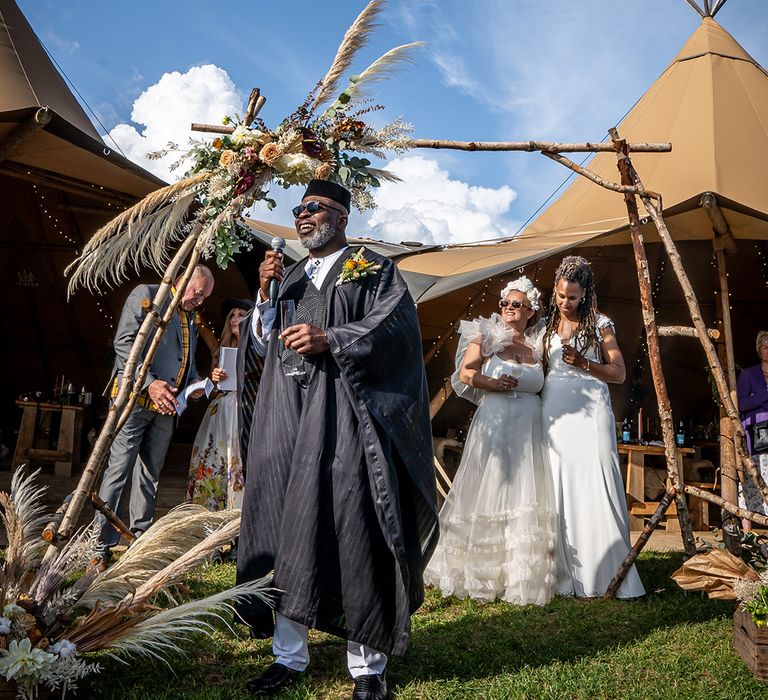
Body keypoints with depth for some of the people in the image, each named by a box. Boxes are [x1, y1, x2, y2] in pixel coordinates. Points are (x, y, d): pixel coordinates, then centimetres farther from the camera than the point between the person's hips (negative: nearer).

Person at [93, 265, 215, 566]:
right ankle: (101, 546, -2)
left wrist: (195, 383, 8)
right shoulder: (146, 294, 0)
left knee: (150, 476, 10)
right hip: (135, 397, -7)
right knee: (118, 469, -7)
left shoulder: (191, 320, 21)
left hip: (166, 406, 7)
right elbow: (124, 342, -11)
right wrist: (149, 383, -20)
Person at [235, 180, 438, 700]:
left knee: (348, 522, -7)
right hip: (286, 415, 6)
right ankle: (289, 655, 14)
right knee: (285, 525, 3)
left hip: (342, 414, -5)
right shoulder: (289, 276, 22)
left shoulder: (373, 270, 6)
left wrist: (330, 339, -17)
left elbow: (396, 326, -9)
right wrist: (265, 294, 4)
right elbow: (264, 340, 20)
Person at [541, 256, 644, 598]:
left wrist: (583, 363, -12)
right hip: (555, 414, 3)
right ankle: (567, 576, 8)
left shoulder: (600, 325, 4)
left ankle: (607, 575, 2)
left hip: (590, 413, -3)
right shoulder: (546, 326, 12)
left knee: (595, 487, -7)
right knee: (560, 490, 1)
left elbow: (619, 373, 1)